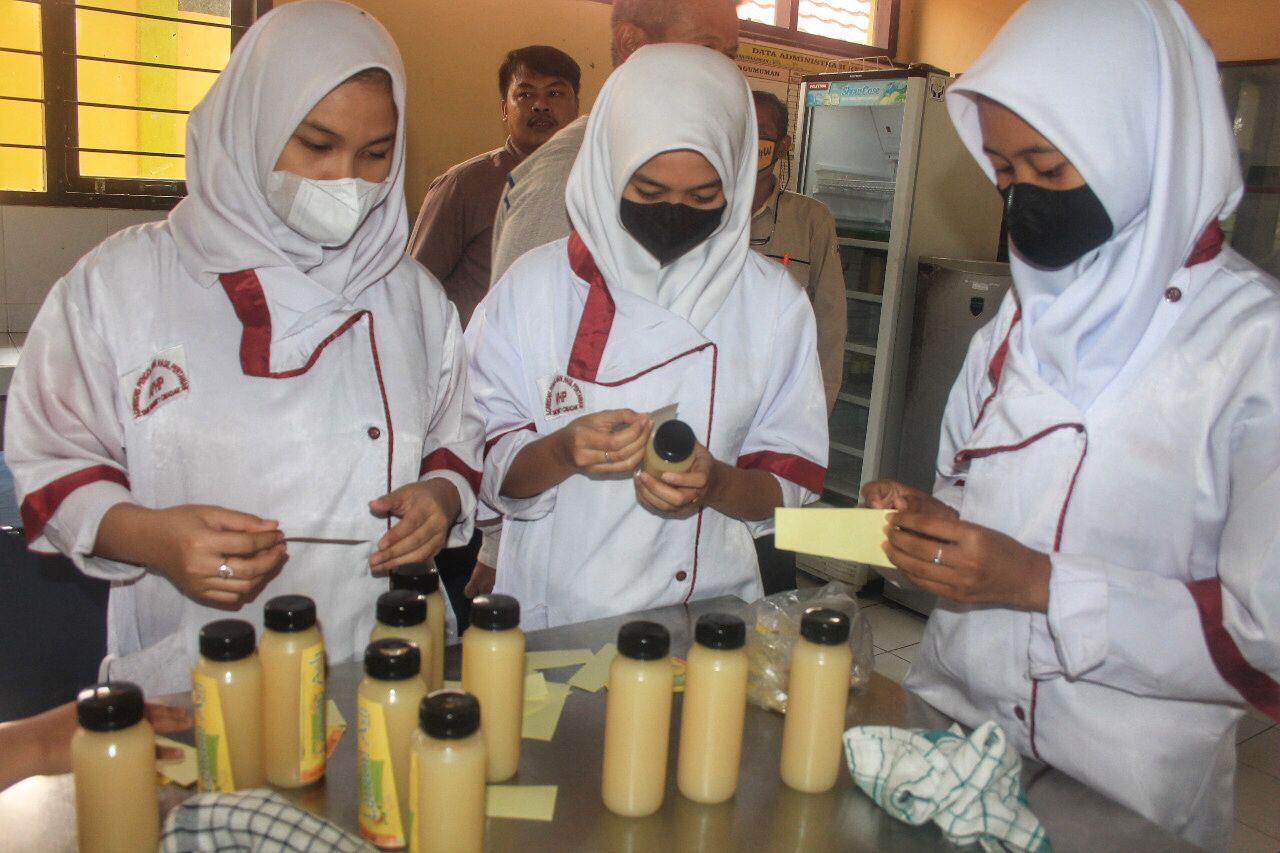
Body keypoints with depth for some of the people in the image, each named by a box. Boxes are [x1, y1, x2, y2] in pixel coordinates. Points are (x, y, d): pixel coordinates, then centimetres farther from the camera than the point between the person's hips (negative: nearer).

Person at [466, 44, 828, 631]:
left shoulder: (774, 302, 1)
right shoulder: (533, 288, -2)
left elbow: (793, 484, 3)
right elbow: (485, 469, 0)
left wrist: (715, 483, -17)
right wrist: (563, 452, -20)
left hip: (711, 607, 1)